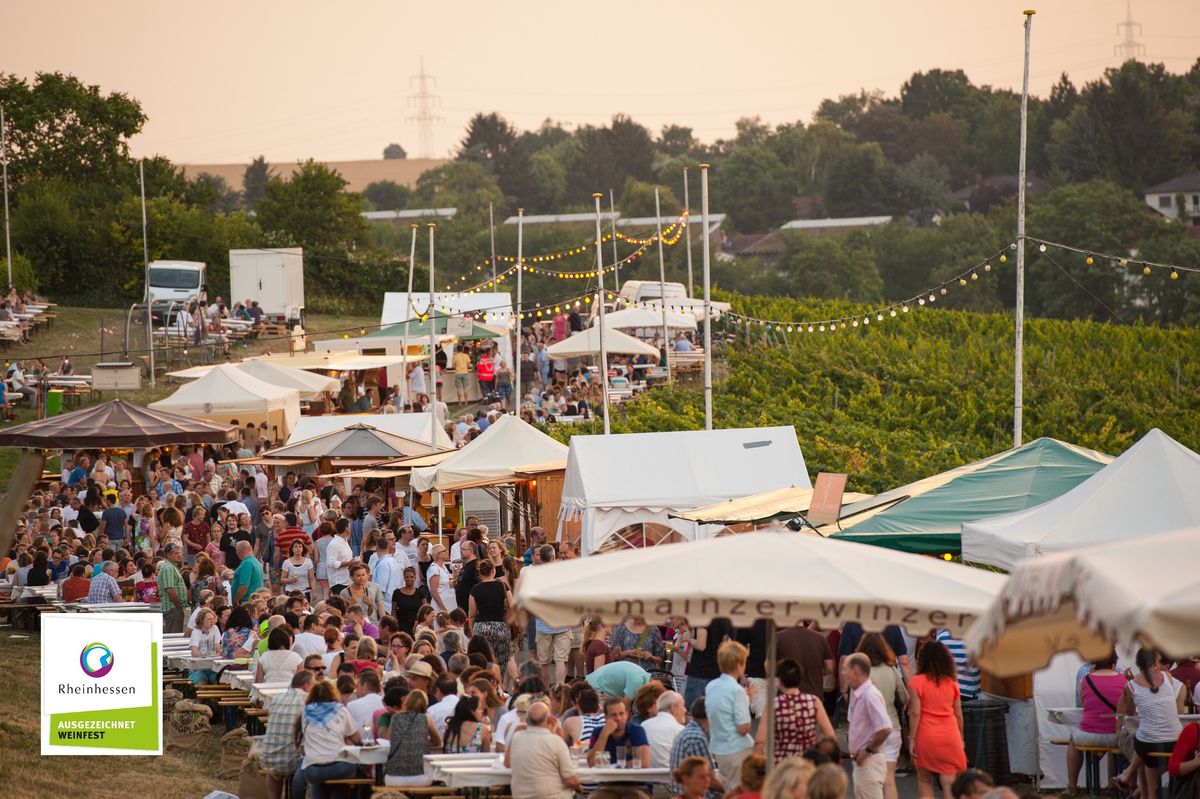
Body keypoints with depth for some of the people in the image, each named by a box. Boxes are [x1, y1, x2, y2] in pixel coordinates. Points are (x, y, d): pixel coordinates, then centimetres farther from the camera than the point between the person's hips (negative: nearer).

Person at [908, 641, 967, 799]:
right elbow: (958, 714, 7)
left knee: (924, 781, 12)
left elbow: (915, 713, -9)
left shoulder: (917, 682, -5)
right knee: (949, 783, 0)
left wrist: (912, 739, -4)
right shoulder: (952, 682, 4)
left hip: (926, 737, -2)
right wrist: (961, 738, 17)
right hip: (950, 736, 2)